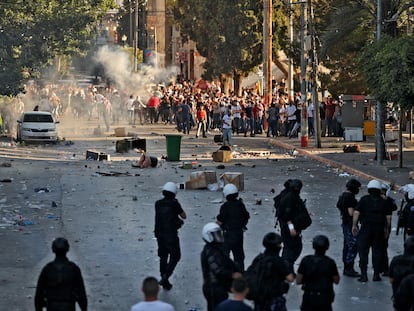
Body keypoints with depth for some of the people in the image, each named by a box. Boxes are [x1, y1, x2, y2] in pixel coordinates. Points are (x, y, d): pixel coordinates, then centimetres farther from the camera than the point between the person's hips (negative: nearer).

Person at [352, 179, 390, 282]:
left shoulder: (364, 199, -1)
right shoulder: (383, 201, 5)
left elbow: (356, 213, -8)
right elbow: (388, 217, 4)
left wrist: (354, 225, -1)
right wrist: (386, 229, 14)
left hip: (366, 228, -2)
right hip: (379, 229, 2)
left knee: (363, 251, 3)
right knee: (377, 252, 9)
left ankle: (364, 275, -1)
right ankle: (376, 274, 11)